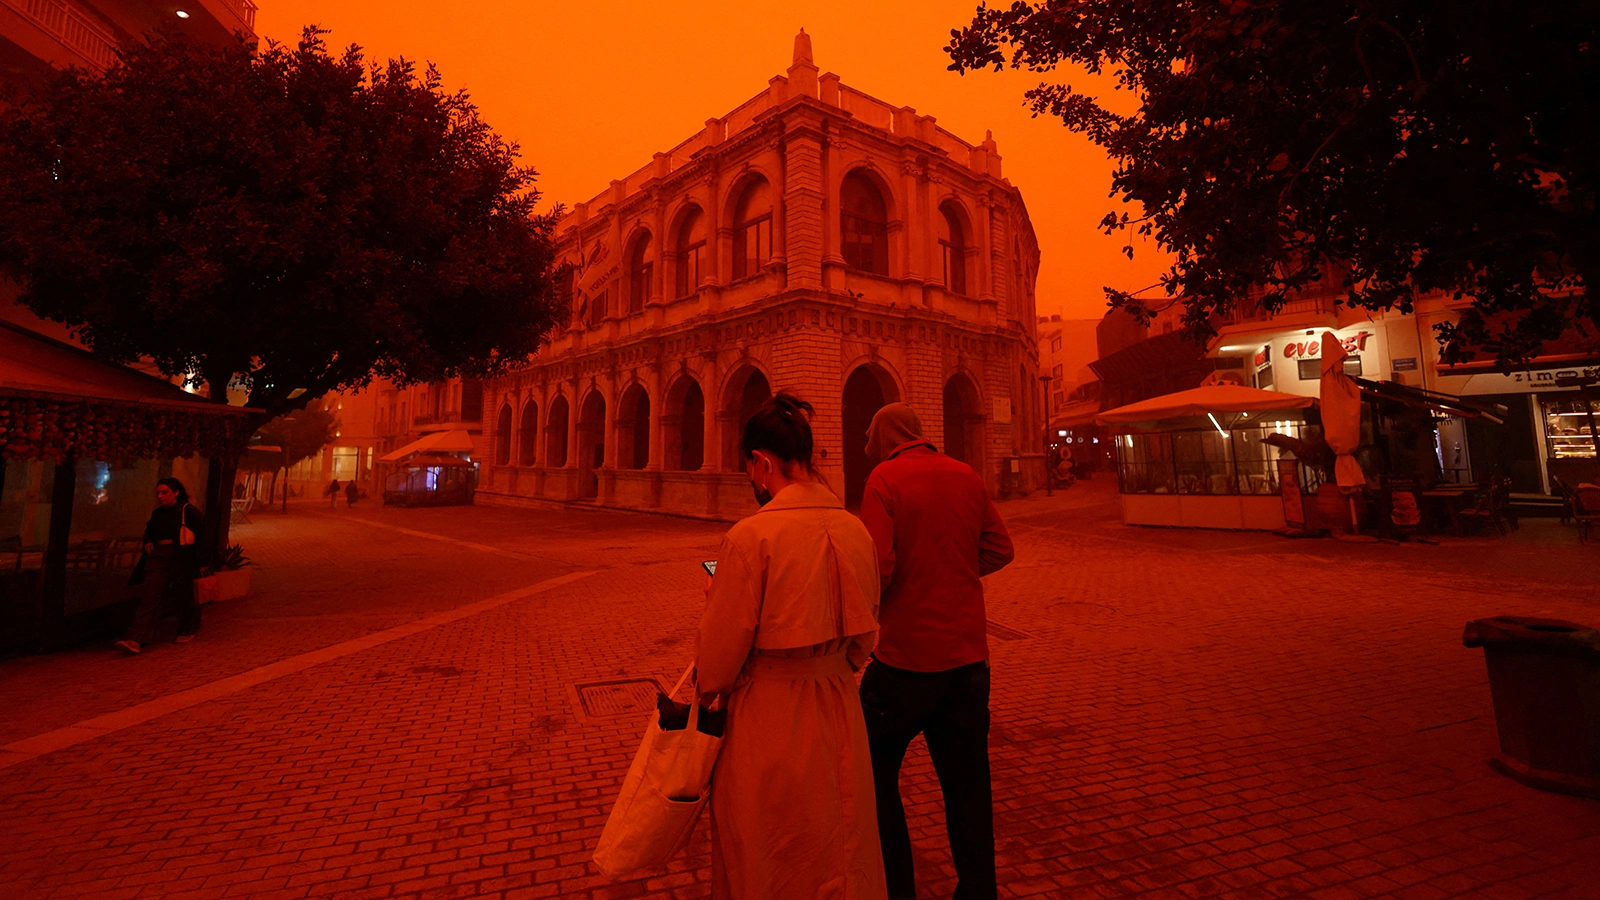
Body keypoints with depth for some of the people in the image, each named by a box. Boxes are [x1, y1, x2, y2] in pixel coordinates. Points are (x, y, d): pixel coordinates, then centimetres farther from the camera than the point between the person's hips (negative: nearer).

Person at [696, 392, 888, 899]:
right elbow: (863, 638, 7)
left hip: (768, 726, -5)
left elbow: (721, 653, -14)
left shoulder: (751, 536, -23)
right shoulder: (855, 530, -6)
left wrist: (709, 687, 7)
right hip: (840, 715, 5)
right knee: (839, 859, 26)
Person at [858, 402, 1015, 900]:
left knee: (875, 772, 15)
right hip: (967, 653, 5)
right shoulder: (966, 476, 4)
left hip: (905, 654, -5)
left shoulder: (884, 478, -11)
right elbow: (1000, 549, 7)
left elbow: (877, 568, -19)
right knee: (966, 781, 17)